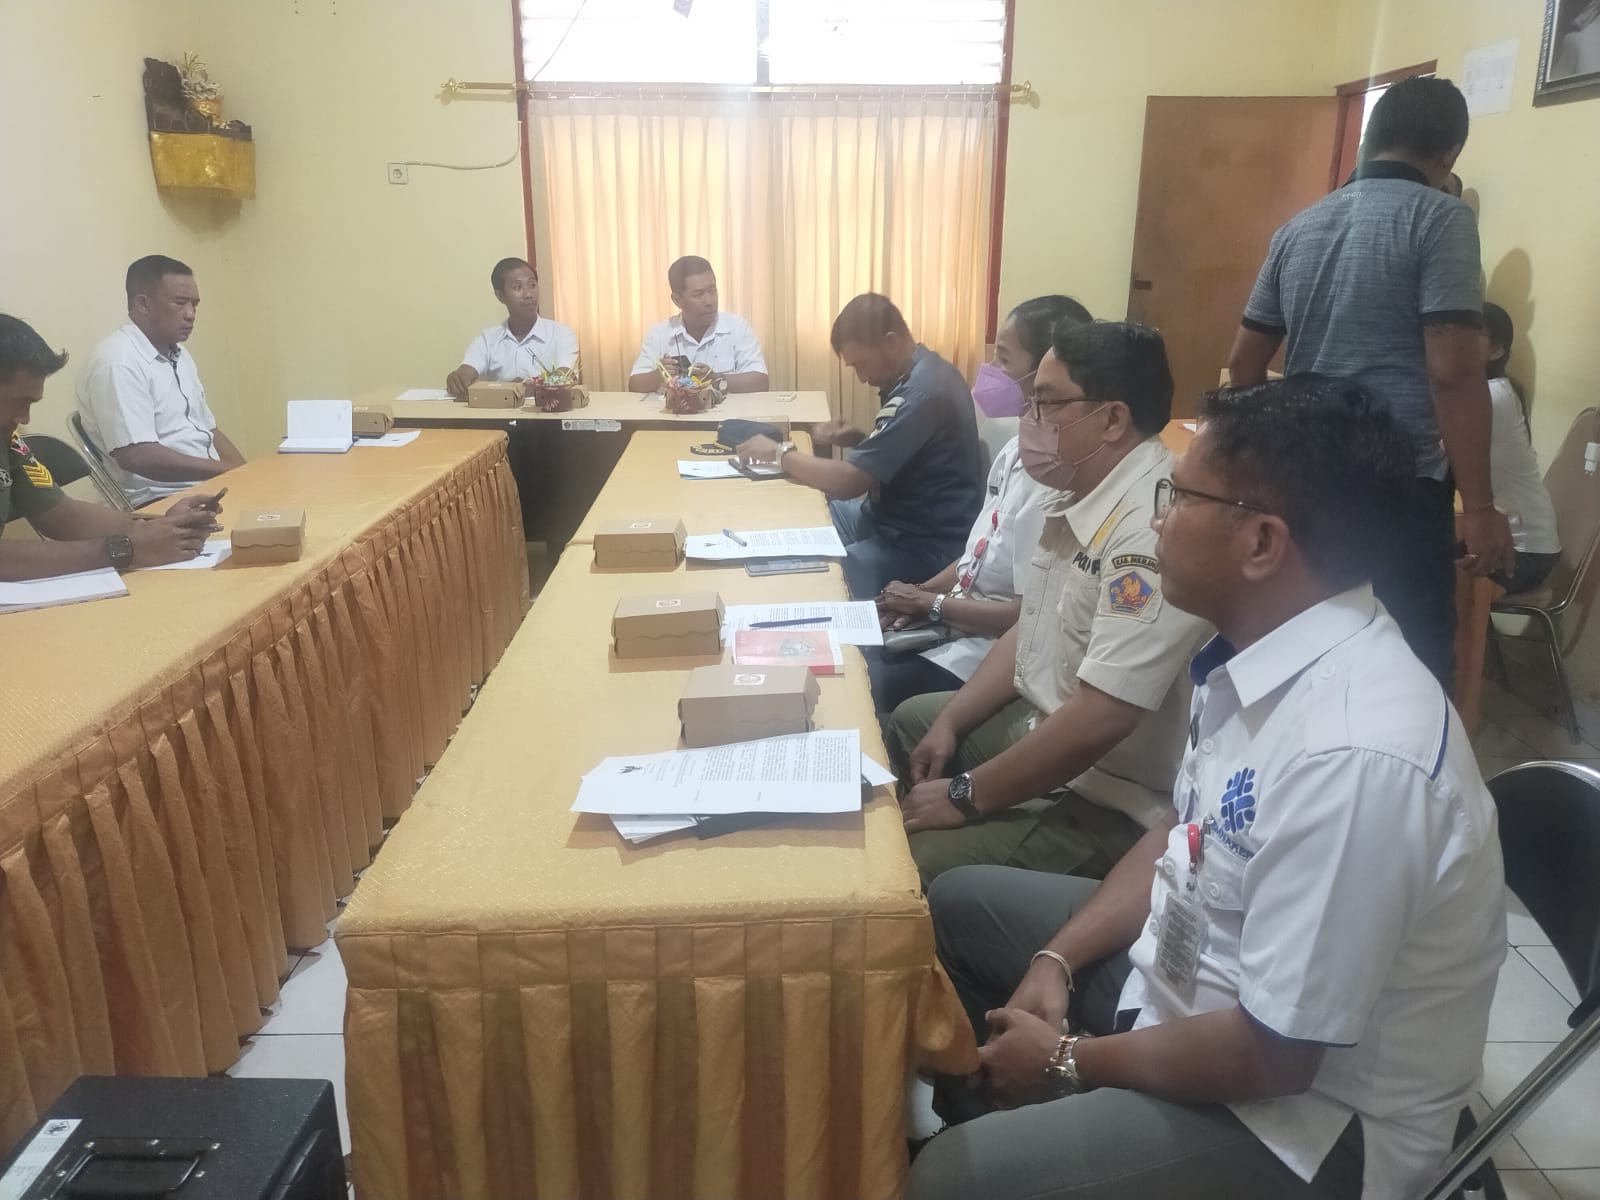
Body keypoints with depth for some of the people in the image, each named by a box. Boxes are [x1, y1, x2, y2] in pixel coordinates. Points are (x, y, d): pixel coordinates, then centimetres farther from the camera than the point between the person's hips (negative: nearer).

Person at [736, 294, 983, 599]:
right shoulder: (923, 371, 5)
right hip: (901, 518, 10)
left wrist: (780, 453, -13)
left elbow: (848, 481, -27)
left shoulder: (920, 393, -26)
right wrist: (855, 439, 0)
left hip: (925, 546, -10)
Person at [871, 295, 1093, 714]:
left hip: (990, 651, -8)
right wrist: (921, 593, 1)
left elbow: (1029, 615, -23)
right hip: (957, 623, 9)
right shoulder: (1019, 449, 4)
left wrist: (932, 604, -12)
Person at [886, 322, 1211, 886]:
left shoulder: (1152, 527, -30)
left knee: (910, 870, -18)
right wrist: (950, 723, 5)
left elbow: (1101, 718, -33)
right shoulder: (1077, 494, 2)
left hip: (1110, 801, -10)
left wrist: (966, 796, -22)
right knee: (911, 721, 25)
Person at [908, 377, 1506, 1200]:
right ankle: (984, 1117, 32)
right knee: (958, 907, 15)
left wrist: (1069, 1061, -14)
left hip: (1304, 1114, -8)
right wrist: (1057, 959, -2)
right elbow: (1183, 835, 8)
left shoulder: (1352, 754, -35)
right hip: (1192, 968, 8)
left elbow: (1271, 1056, -28)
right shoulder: (1256, 650, -7)